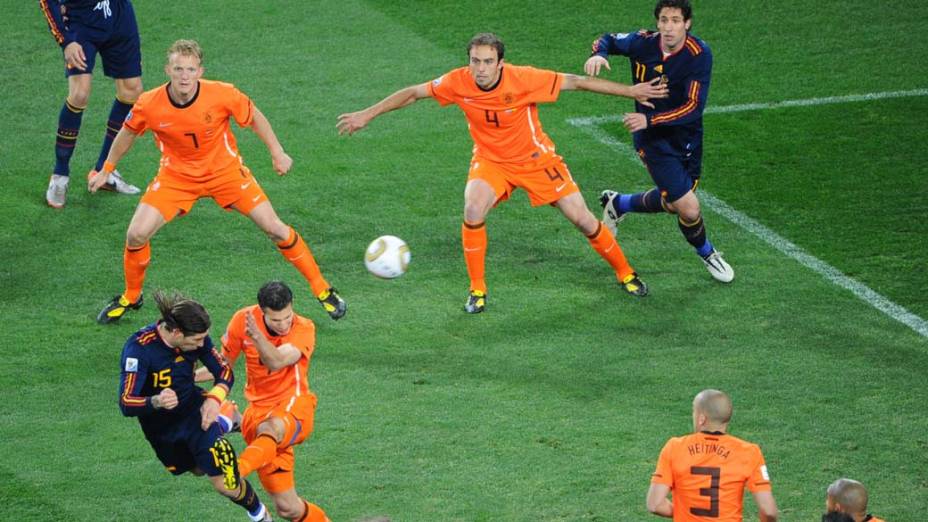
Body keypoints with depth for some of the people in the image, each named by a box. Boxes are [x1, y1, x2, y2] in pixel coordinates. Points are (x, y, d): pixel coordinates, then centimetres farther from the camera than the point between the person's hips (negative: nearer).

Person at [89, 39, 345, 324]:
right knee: (136, 234, -13)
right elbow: (128, 133, 0)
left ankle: (322, 289, 12)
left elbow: (254, 117, -6)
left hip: (225, 170, -1)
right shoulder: (149, 105, -22)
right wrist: (106, 170, 9)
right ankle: (130, 297, 15)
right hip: (176, 175, 1)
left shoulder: (222, 94, -26)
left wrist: (277, 153, -4)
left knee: (275, 228, -6)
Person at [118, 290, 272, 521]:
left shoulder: (197, 338, -21)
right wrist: (156, 402, -57)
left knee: (225, 484, -10)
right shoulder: (139, 348, -34)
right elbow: (126, 404, -36)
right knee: (199, 469, 28)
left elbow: (225, 373, -9)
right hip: (160, 428, 0)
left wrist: (214, 398, -31)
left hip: (194, 411, 0)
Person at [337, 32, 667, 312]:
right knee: (473, 211, -27)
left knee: (582, 218, -2)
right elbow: (413, 93, -10)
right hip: (490, 161, 1)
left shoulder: (523, 79, -28)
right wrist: (367, 114, -11)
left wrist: (632, 91, -17)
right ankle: (477, 291, -8)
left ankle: (625, 274, 25)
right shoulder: (459, 82, -22)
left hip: (536, 158, -1)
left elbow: (576, 82, -20)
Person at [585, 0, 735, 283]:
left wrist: (650, 119, -36)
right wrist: (598, 54, -18)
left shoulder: (699, 55, -22)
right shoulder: (644, 42, -16)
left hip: (687, 137, 2)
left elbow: (694, 107, -27)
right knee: (689, 208, -11)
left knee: (671, 202, 21)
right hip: (654, 140, -2)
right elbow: (609, 40, 5)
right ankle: (706, 253, 21)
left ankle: (618, 203, 50)